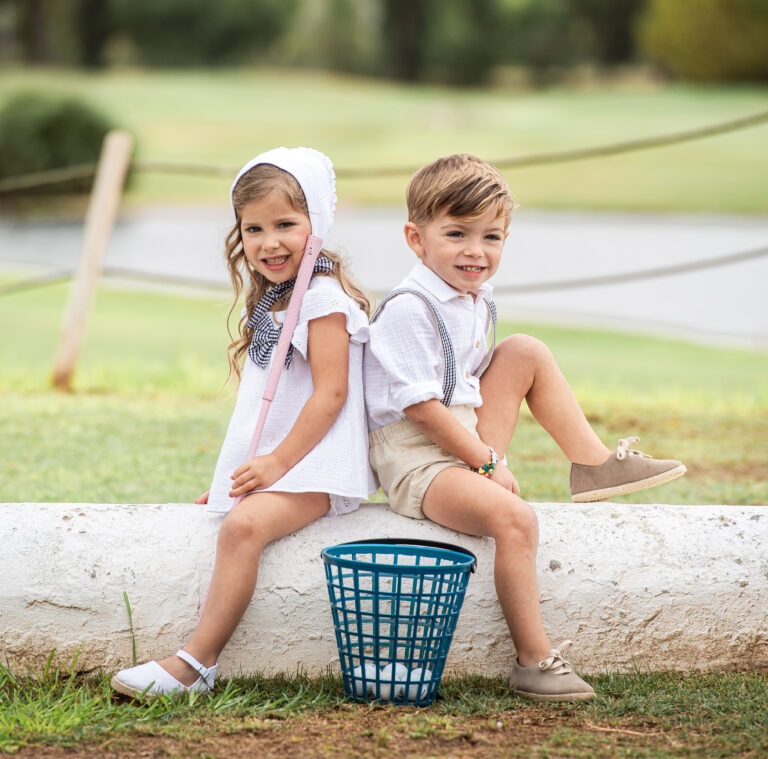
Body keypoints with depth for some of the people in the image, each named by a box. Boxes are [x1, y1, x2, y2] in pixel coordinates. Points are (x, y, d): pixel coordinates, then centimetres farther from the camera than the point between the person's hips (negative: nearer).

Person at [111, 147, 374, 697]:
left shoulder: (322, 297, -11)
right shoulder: (270, 300, 18)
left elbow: (331, 393, -18)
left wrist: (278, 462, -19)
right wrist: (240, 470, 17)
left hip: (313, 465, -11)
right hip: (272, 461, 11)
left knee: (243, 524, -29)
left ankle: (197, 662, -31)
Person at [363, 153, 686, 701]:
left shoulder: (477, 301, 11)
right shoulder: (408, 311, -18)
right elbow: (420, 407, -20)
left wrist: (487, 452, 6)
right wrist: (486, 463, -17)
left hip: (467, 444, 9)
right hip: (416, 458, -9)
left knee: (524, 353, 8)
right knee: (513, 516, -31)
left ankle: (594, 464, 15)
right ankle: (534, 661, -27)